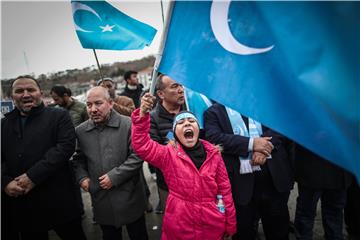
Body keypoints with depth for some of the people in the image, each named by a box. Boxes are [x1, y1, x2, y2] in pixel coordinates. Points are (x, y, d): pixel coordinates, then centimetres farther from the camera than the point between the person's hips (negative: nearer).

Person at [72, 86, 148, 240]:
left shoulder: (128, 125, -12)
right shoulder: (80, 131, 2)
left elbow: (137, 156, -14)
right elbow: (79, 158, 14)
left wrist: (115, 177, -17)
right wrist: (82, 177, -2)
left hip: (129, 197, -3)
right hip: (101, 200, 4)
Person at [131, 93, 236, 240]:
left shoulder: (213, 154, -3)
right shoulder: (168, 154, -6)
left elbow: (224, 189, 2)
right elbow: (141, 145, -19)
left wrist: (230, 225, 5)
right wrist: (143, 114, -30)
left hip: (213, 226, 2)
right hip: (180, 227, -1)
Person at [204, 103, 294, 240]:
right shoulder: (213, 112, 4)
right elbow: (213, 138, -11)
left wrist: (264, 147, -13)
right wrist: (251, 143, -16)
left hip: (275, 176, 3)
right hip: (241, 181, -2)